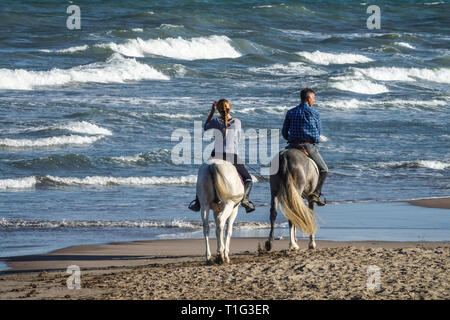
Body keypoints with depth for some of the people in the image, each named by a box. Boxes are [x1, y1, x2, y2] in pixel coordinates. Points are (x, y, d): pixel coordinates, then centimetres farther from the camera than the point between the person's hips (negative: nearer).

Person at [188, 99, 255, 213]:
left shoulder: (216, 121, -1)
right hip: (233, 156, -1)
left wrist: (212, 112, 22)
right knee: (248, 179, 14)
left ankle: (197, 202, 7)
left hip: (217, 156, 1)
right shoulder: (237, 122, 1)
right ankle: (245, 199, -11)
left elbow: (205, 128, 21)